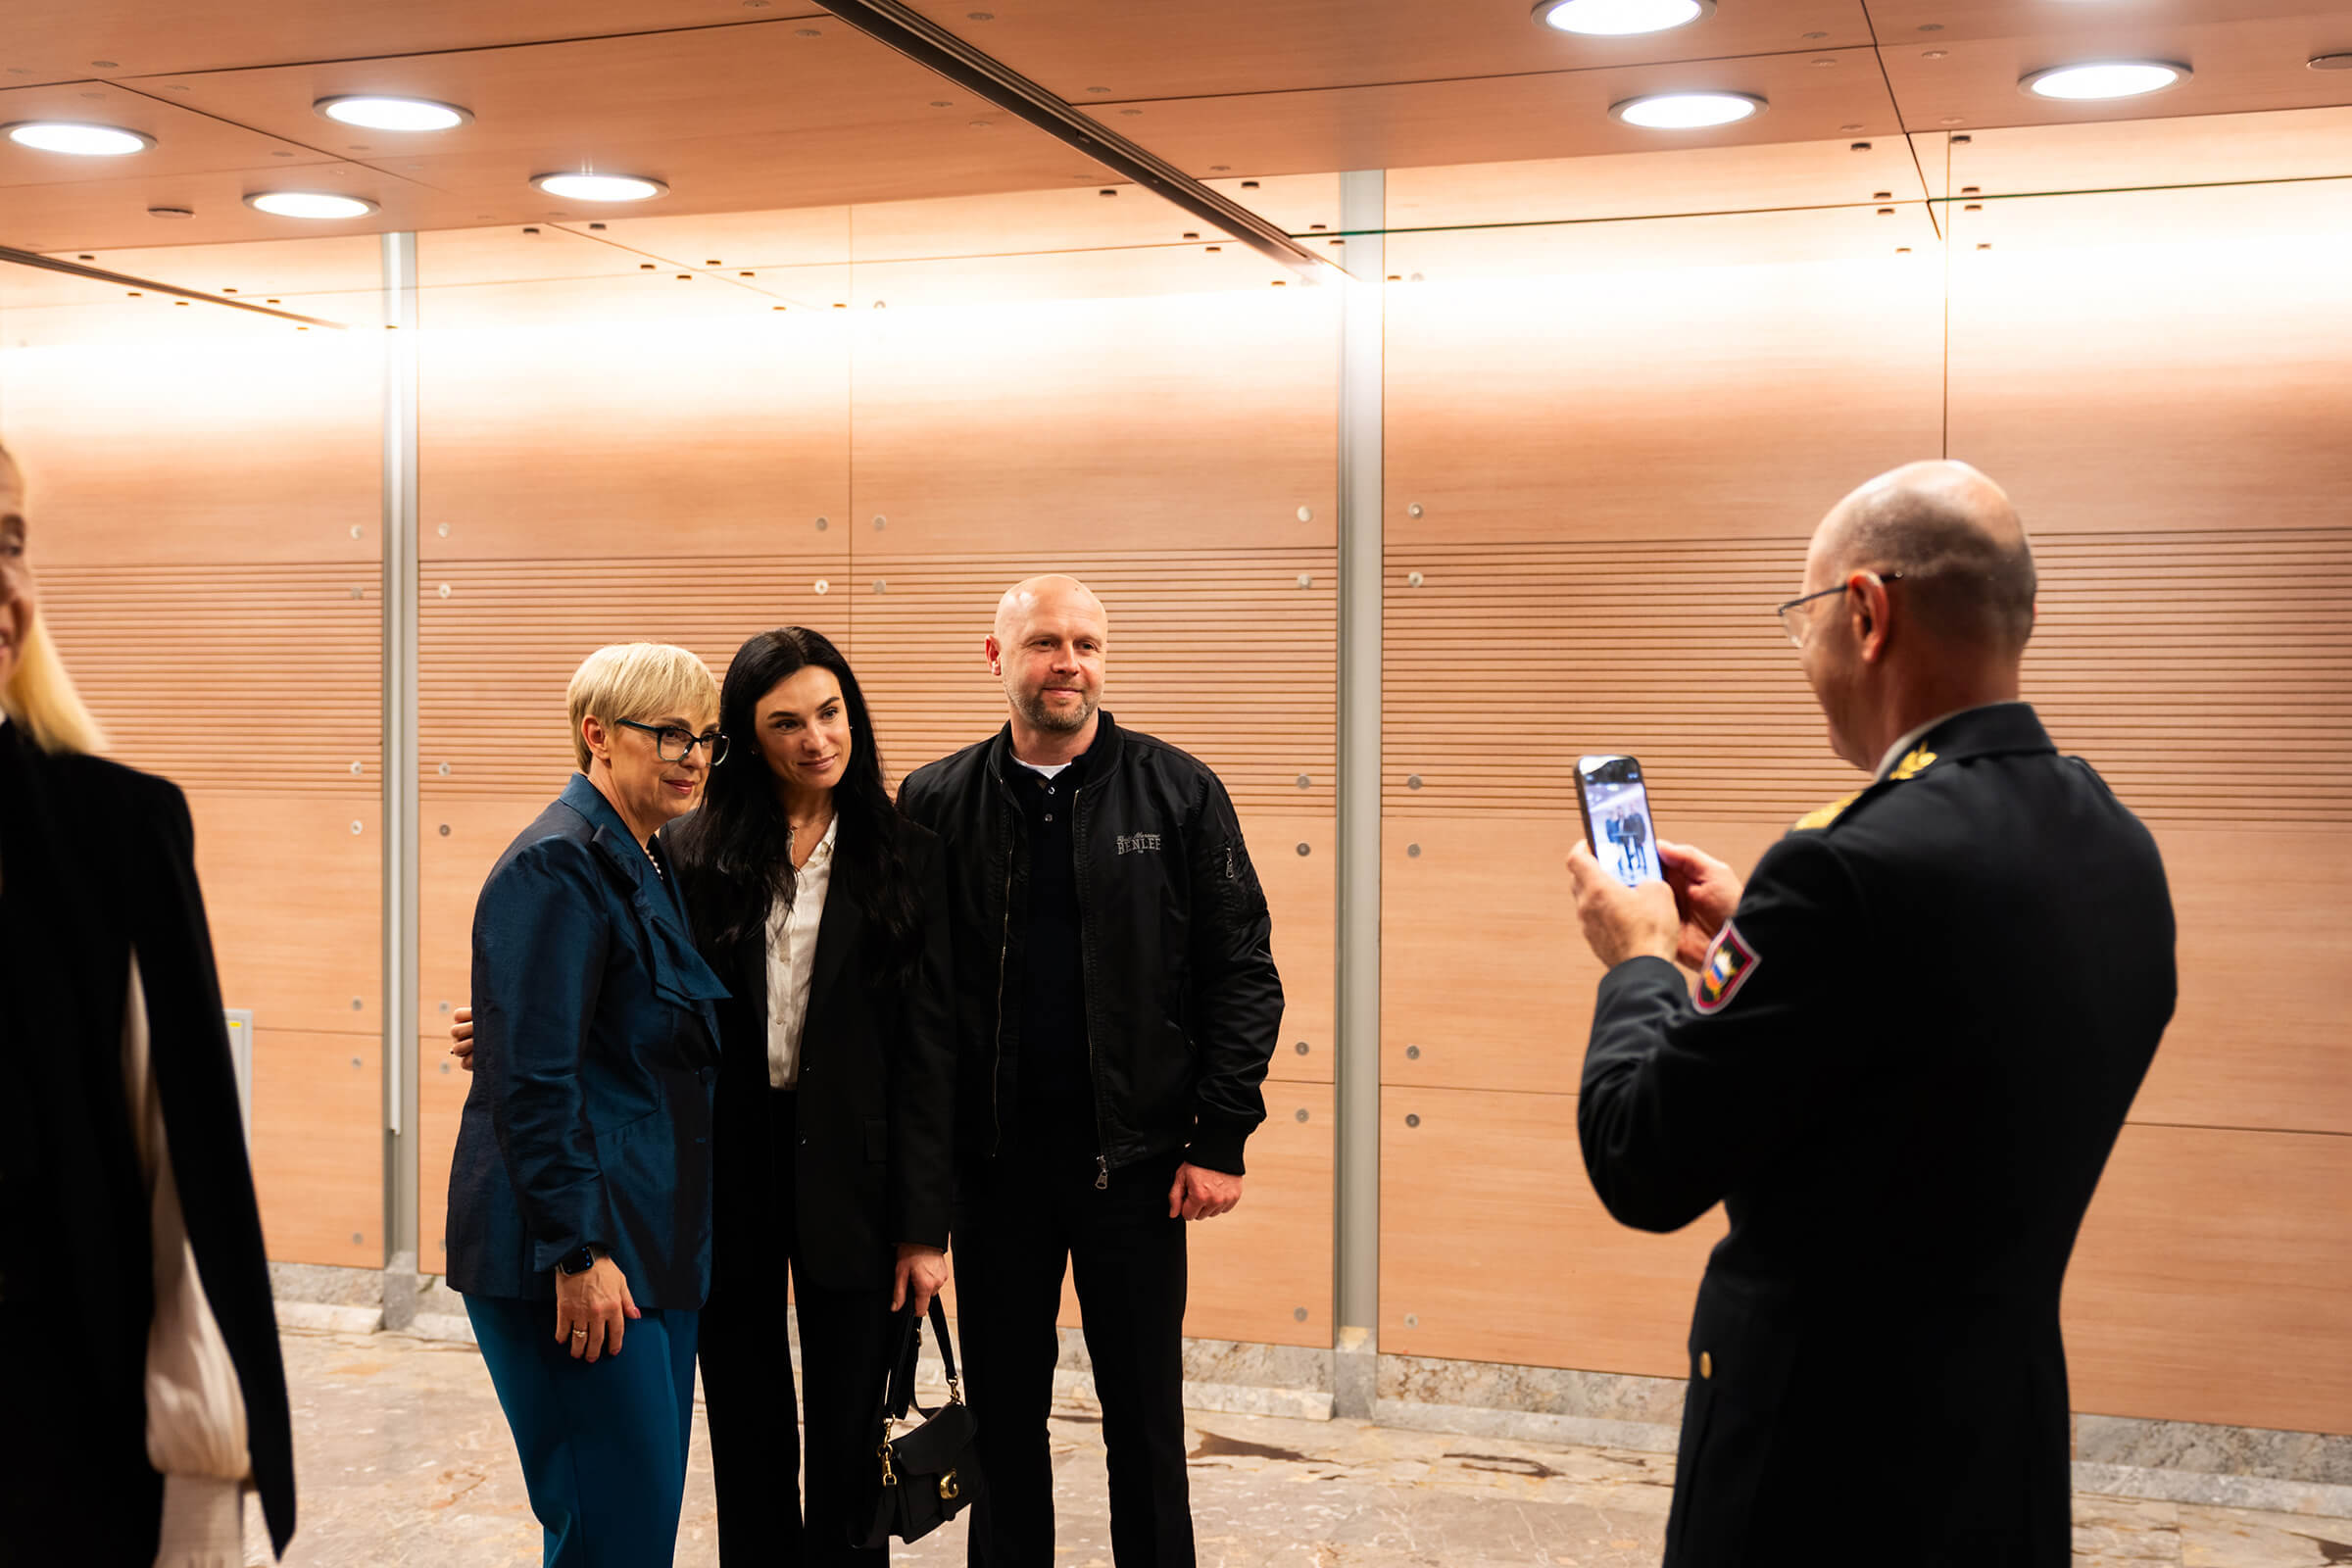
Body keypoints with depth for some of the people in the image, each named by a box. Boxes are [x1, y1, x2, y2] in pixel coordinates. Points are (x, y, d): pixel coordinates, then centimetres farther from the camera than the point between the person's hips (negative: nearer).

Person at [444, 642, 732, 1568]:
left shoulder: (647, 864, 15)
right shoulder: (558, 865, -14)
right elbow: (532, 1079, -20)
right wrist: (578, 1252, -22)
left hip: (649, 1249, 10)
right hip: (570, 1258, -10)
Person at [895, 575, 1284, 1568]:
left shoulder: (1179, 794, -2)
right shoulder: (936, 803, 2)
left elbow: (1243, 974, -2)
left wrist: (1222, 1139, -7)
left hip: (1135, 1160, -1)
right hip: (992, 1161, 1)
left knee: (1145, 1414, 9)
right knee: (1003, 1413, 13)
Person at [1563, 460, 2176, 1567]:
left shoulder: (1850, 870, -25)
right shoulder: (2119, 852, 0)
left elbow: (1643, 1168, -18)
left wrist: (1638, 962, -2)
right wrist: (1749, 939, 12)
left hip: (1826, 1448, -8)